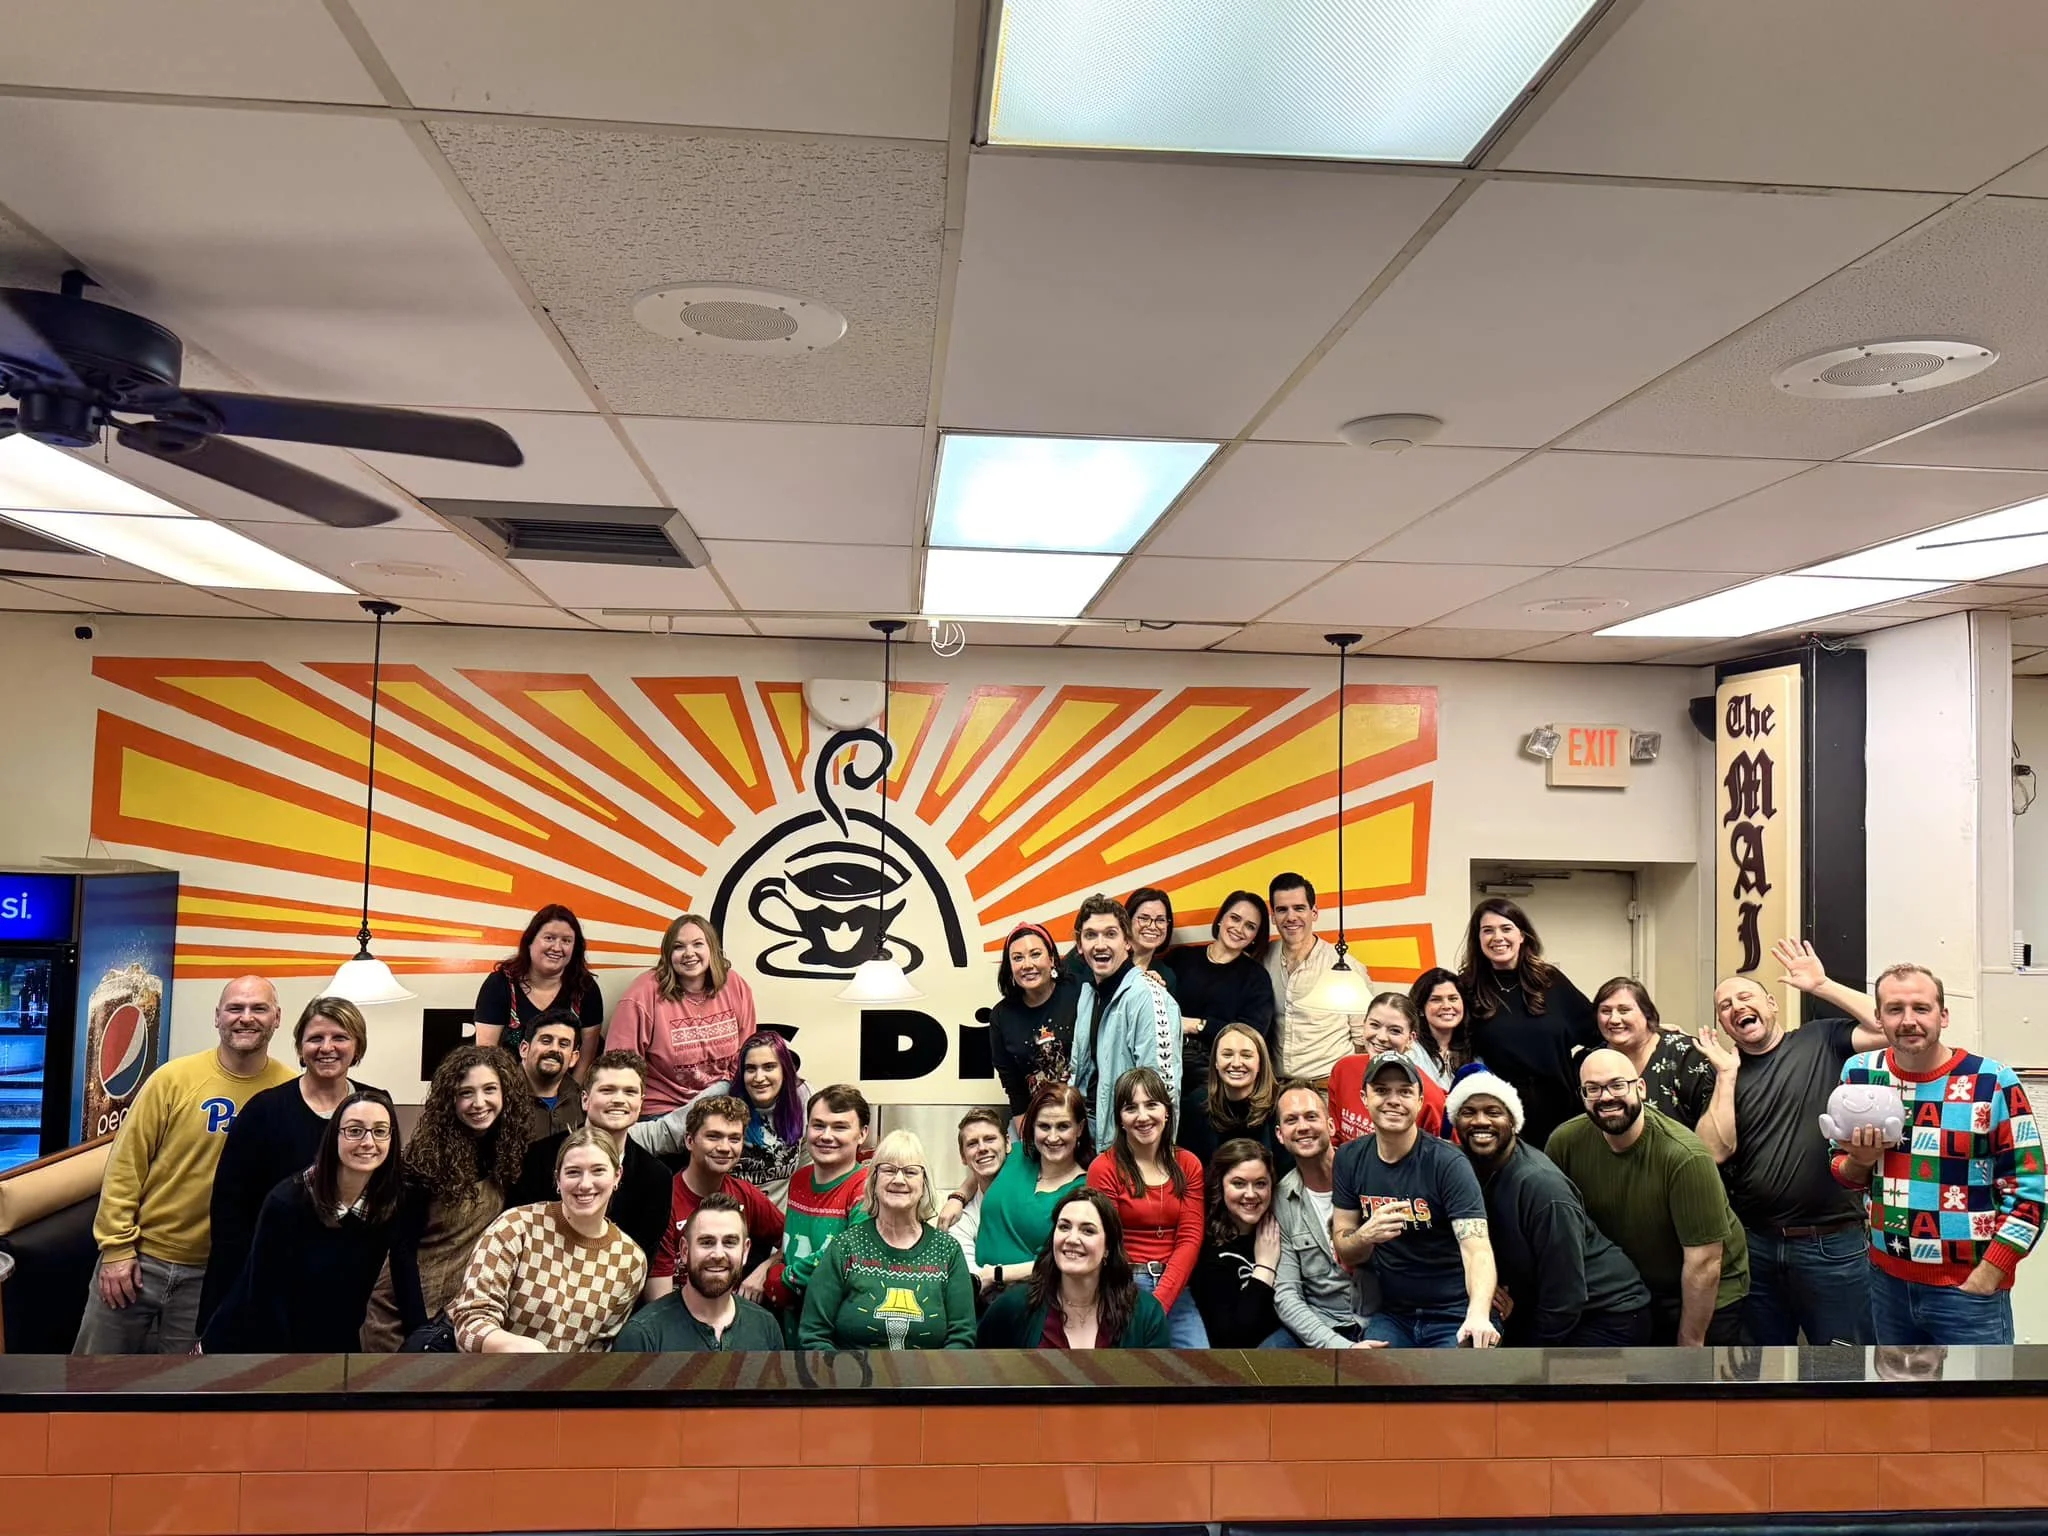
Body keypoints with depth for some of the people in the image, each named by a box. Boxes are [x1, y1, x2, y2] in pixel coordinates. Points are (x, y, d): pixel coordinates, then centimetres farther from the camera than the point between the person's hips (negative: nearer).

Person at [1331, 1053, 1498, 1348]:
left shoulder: (1448, 1164, -14)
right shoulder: (1350, 1159, 1)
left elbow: (1476, 1246, -24)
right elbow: (1344, 1252, 4)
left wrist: (1478, 1315, -43)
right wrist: (1366, 1236, -21)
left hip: (1455, 1318, -3)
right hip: (1392, 1315, 4)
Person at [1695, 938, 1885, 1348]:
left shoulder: (1821, 1041, 0)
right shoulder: (1722, 1074, 6)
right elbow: (1714, 1151, -7)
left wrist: (1822, 986, -12)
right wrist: (1727, 1073, -8)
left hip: (1832, 1245, -3)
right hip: (1754, 1244, 4)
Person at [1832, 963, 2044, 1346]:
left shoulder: (1993, 1082, -12)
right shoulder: (1860, 1073, 0)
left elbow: (2028, 1192, -9)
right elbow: (1843, 1174, 11)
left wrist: (1983, 1281, -11)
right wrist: (1858, 1162, -11)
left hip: (1967, 1288, -4)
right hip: (1887, 1281, 4)